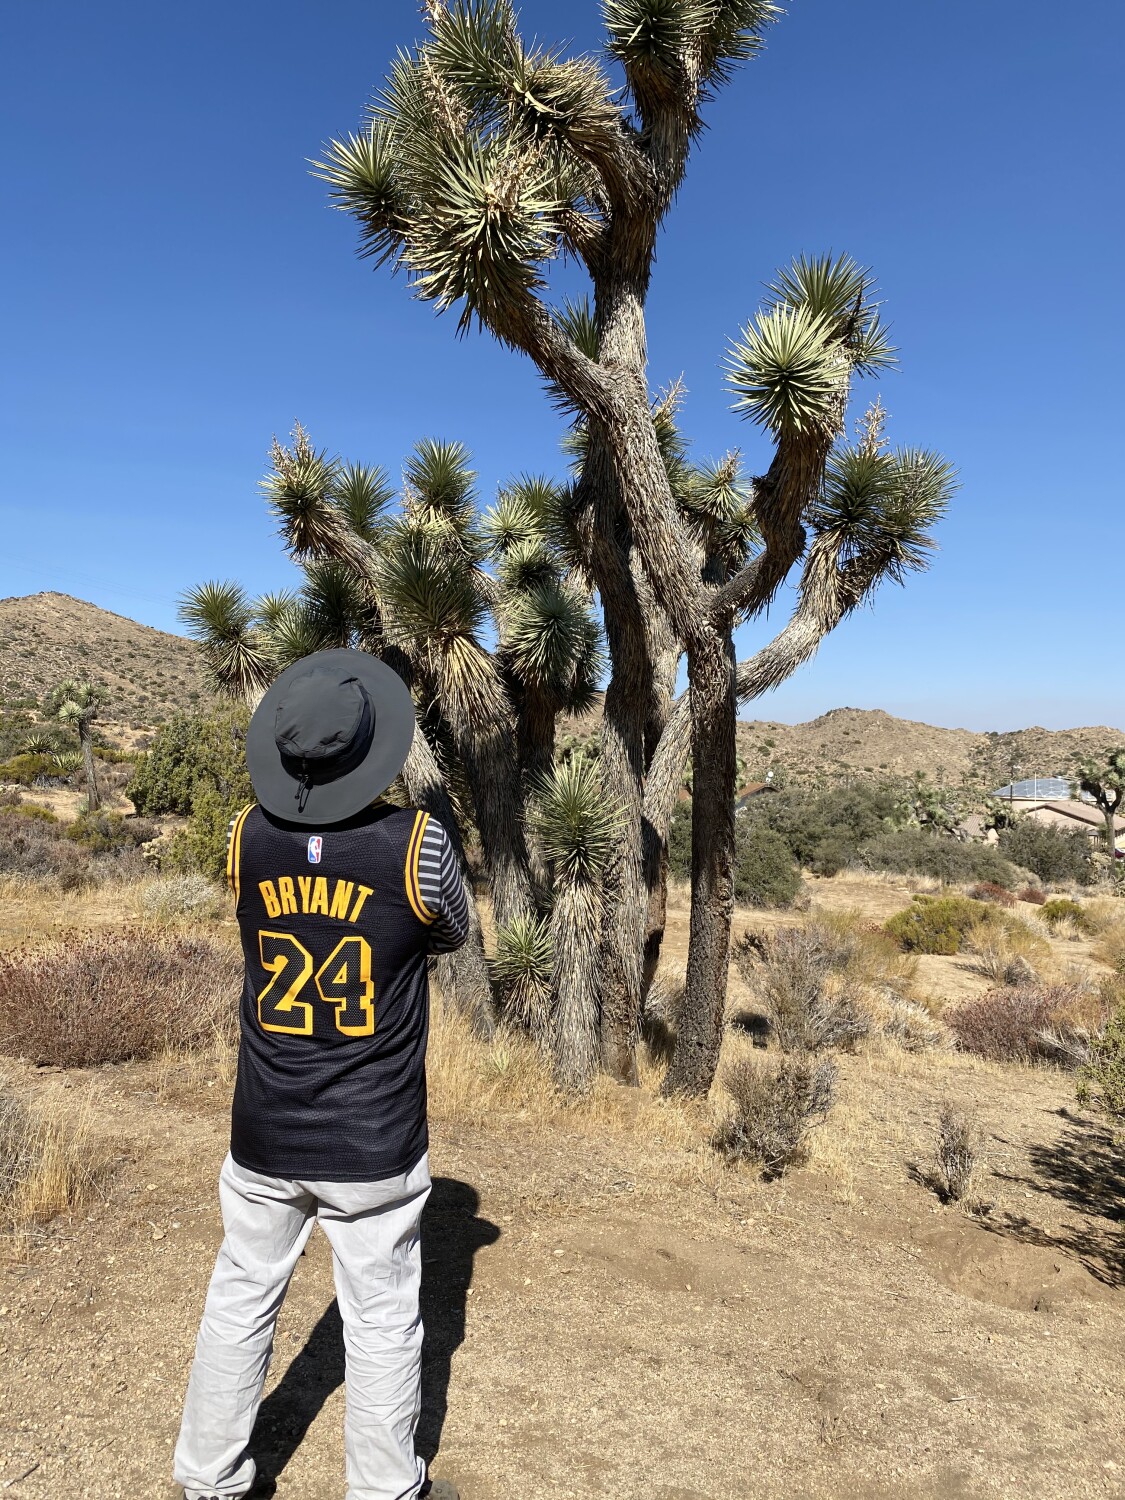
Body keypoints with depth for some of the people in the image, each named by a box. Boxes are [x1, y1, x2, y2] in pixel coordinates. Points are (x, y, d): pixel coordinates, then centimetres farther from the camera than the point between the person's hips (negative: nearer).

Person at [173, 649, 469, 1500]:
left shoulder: (248, 837, -9)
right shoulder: (417, 845, -18)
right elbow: (454, 934, 1)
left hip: (265, 1137, 3)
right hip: (374, 1144, -3)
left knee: (241, 1303, 22)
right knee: (382, 1320, 15)